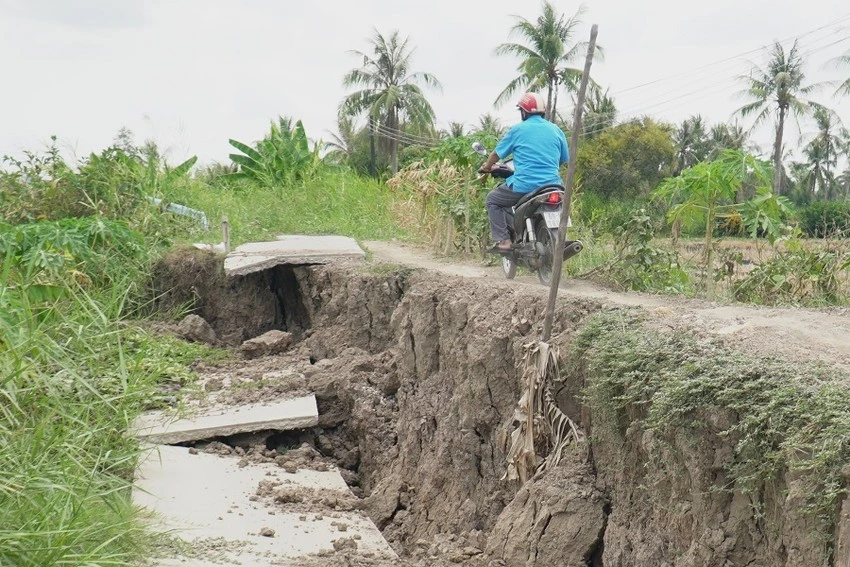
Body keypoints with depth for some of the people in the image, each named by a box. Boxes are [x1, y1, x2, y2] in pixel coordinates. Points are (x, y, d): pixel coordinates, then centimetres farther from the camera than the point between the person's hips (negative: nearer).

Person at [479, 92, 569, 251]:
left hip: (525, 185, -5)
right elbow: (564, 159, 18)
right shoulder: (556, 130, 11)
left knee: (492, 200, 15)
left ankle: (503, 240, 0)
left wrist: (487, 167, 28)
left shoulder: (518, 130, 0)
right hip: (552, 184, 5)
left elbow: (497, 153, 8)